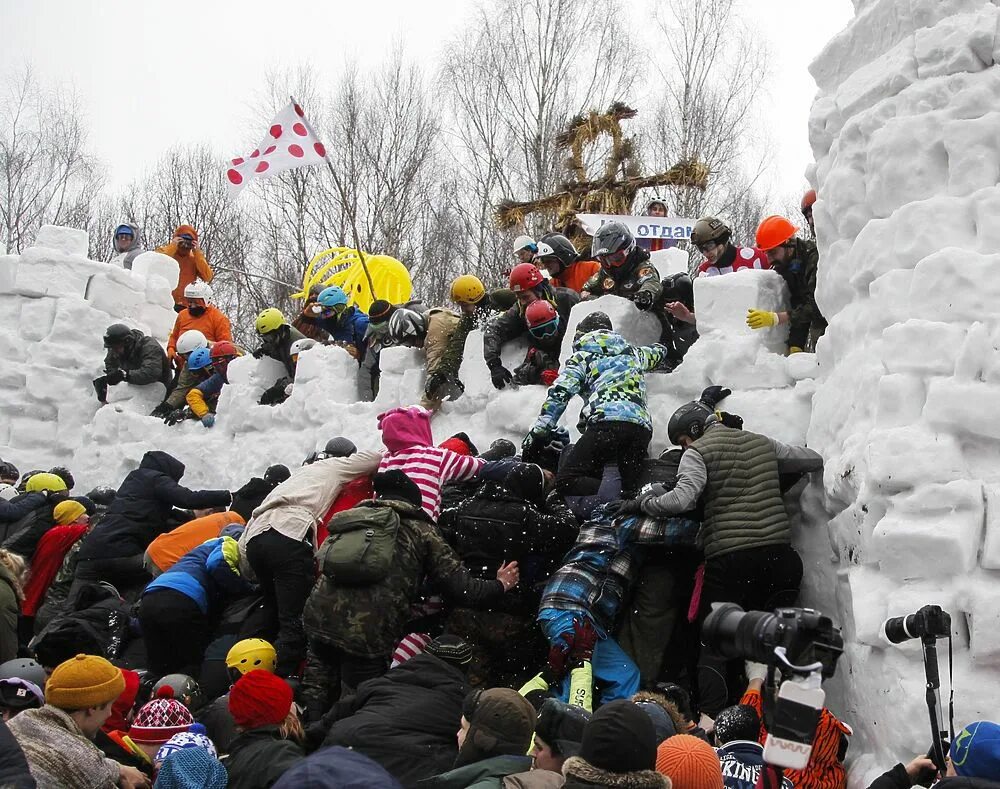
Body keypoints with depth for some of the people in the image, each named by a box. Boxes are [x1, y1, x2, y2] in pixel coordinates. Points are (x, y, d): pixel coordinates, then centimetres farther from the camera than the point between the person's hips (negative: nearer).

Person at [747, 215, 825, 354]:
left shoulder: (815, 258, -25)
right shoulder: (784, 266, 0)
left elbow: (815, 306, -33)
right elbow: (797, 307, -3)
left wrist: (775, 318, -40)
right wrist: (795, 346, -14)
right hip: (819, 322, 7)